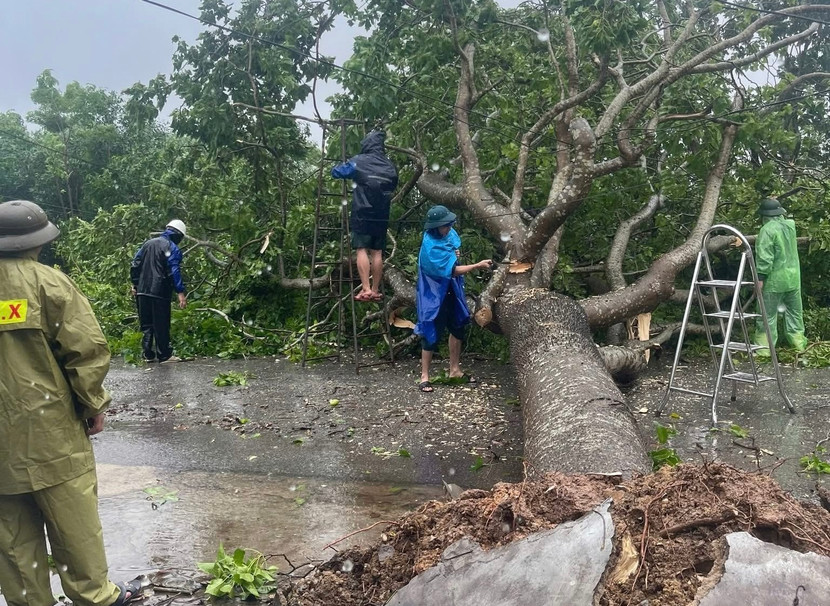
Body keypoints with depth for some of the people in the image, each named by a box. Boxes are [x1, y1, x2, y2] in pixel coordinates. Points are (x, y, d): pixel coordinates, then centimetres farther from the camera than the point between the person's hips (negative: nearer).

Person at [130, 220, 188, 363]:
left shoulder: (148, 243, 14)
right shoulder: (172, 249, -8)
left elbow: (135, 264, 15)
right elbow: (174, 272, -17)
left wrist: (135, 284, 22)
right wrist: (181, 292, -18)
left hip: (142, 291, 6)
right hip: (159, 292, -6)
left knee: (146, 324, 12)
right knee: (161, 325, 1)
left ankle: (148, 354, 15)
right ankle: (164, 355, 5)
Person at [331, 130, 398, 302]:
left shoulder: (359, 161, -2)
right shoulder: (390, 166, 10)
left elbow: (336, 172, 6)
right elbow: (393, 186, 25)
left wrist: (348, 167, 25)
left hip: (362, 214, -4)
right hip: (382, 216, 4)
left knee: (362, 250, -6)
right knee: (377, 252, 6)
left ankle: (366, 289, -15)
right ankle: (375, 291, 9)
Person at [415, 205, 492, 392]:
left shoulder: (449, 233, -4)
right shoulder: (431, 247, -28)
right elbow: (453, 270, -27)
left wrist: (457, 254, -4)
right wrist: (478, 265, -27)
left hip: (451, 290, 9)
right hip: (434, 293, -9)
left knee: (458, 327, 14)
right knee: (432, 334, -4)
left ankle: (455, 370, 28)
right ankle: (424, 377, 8)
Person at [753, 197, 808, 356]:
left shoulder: (767, 230, -16)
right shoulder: (790, 225, 6)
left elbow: (765, 257, -21)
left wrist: (760, 277, -17)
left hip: (774, 281, -7)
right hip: (794, 279, 7)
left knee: (767, 316, 0)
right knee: (794, 313, 17)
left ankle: (764, 349, 3)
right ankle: (799, 343, 26)